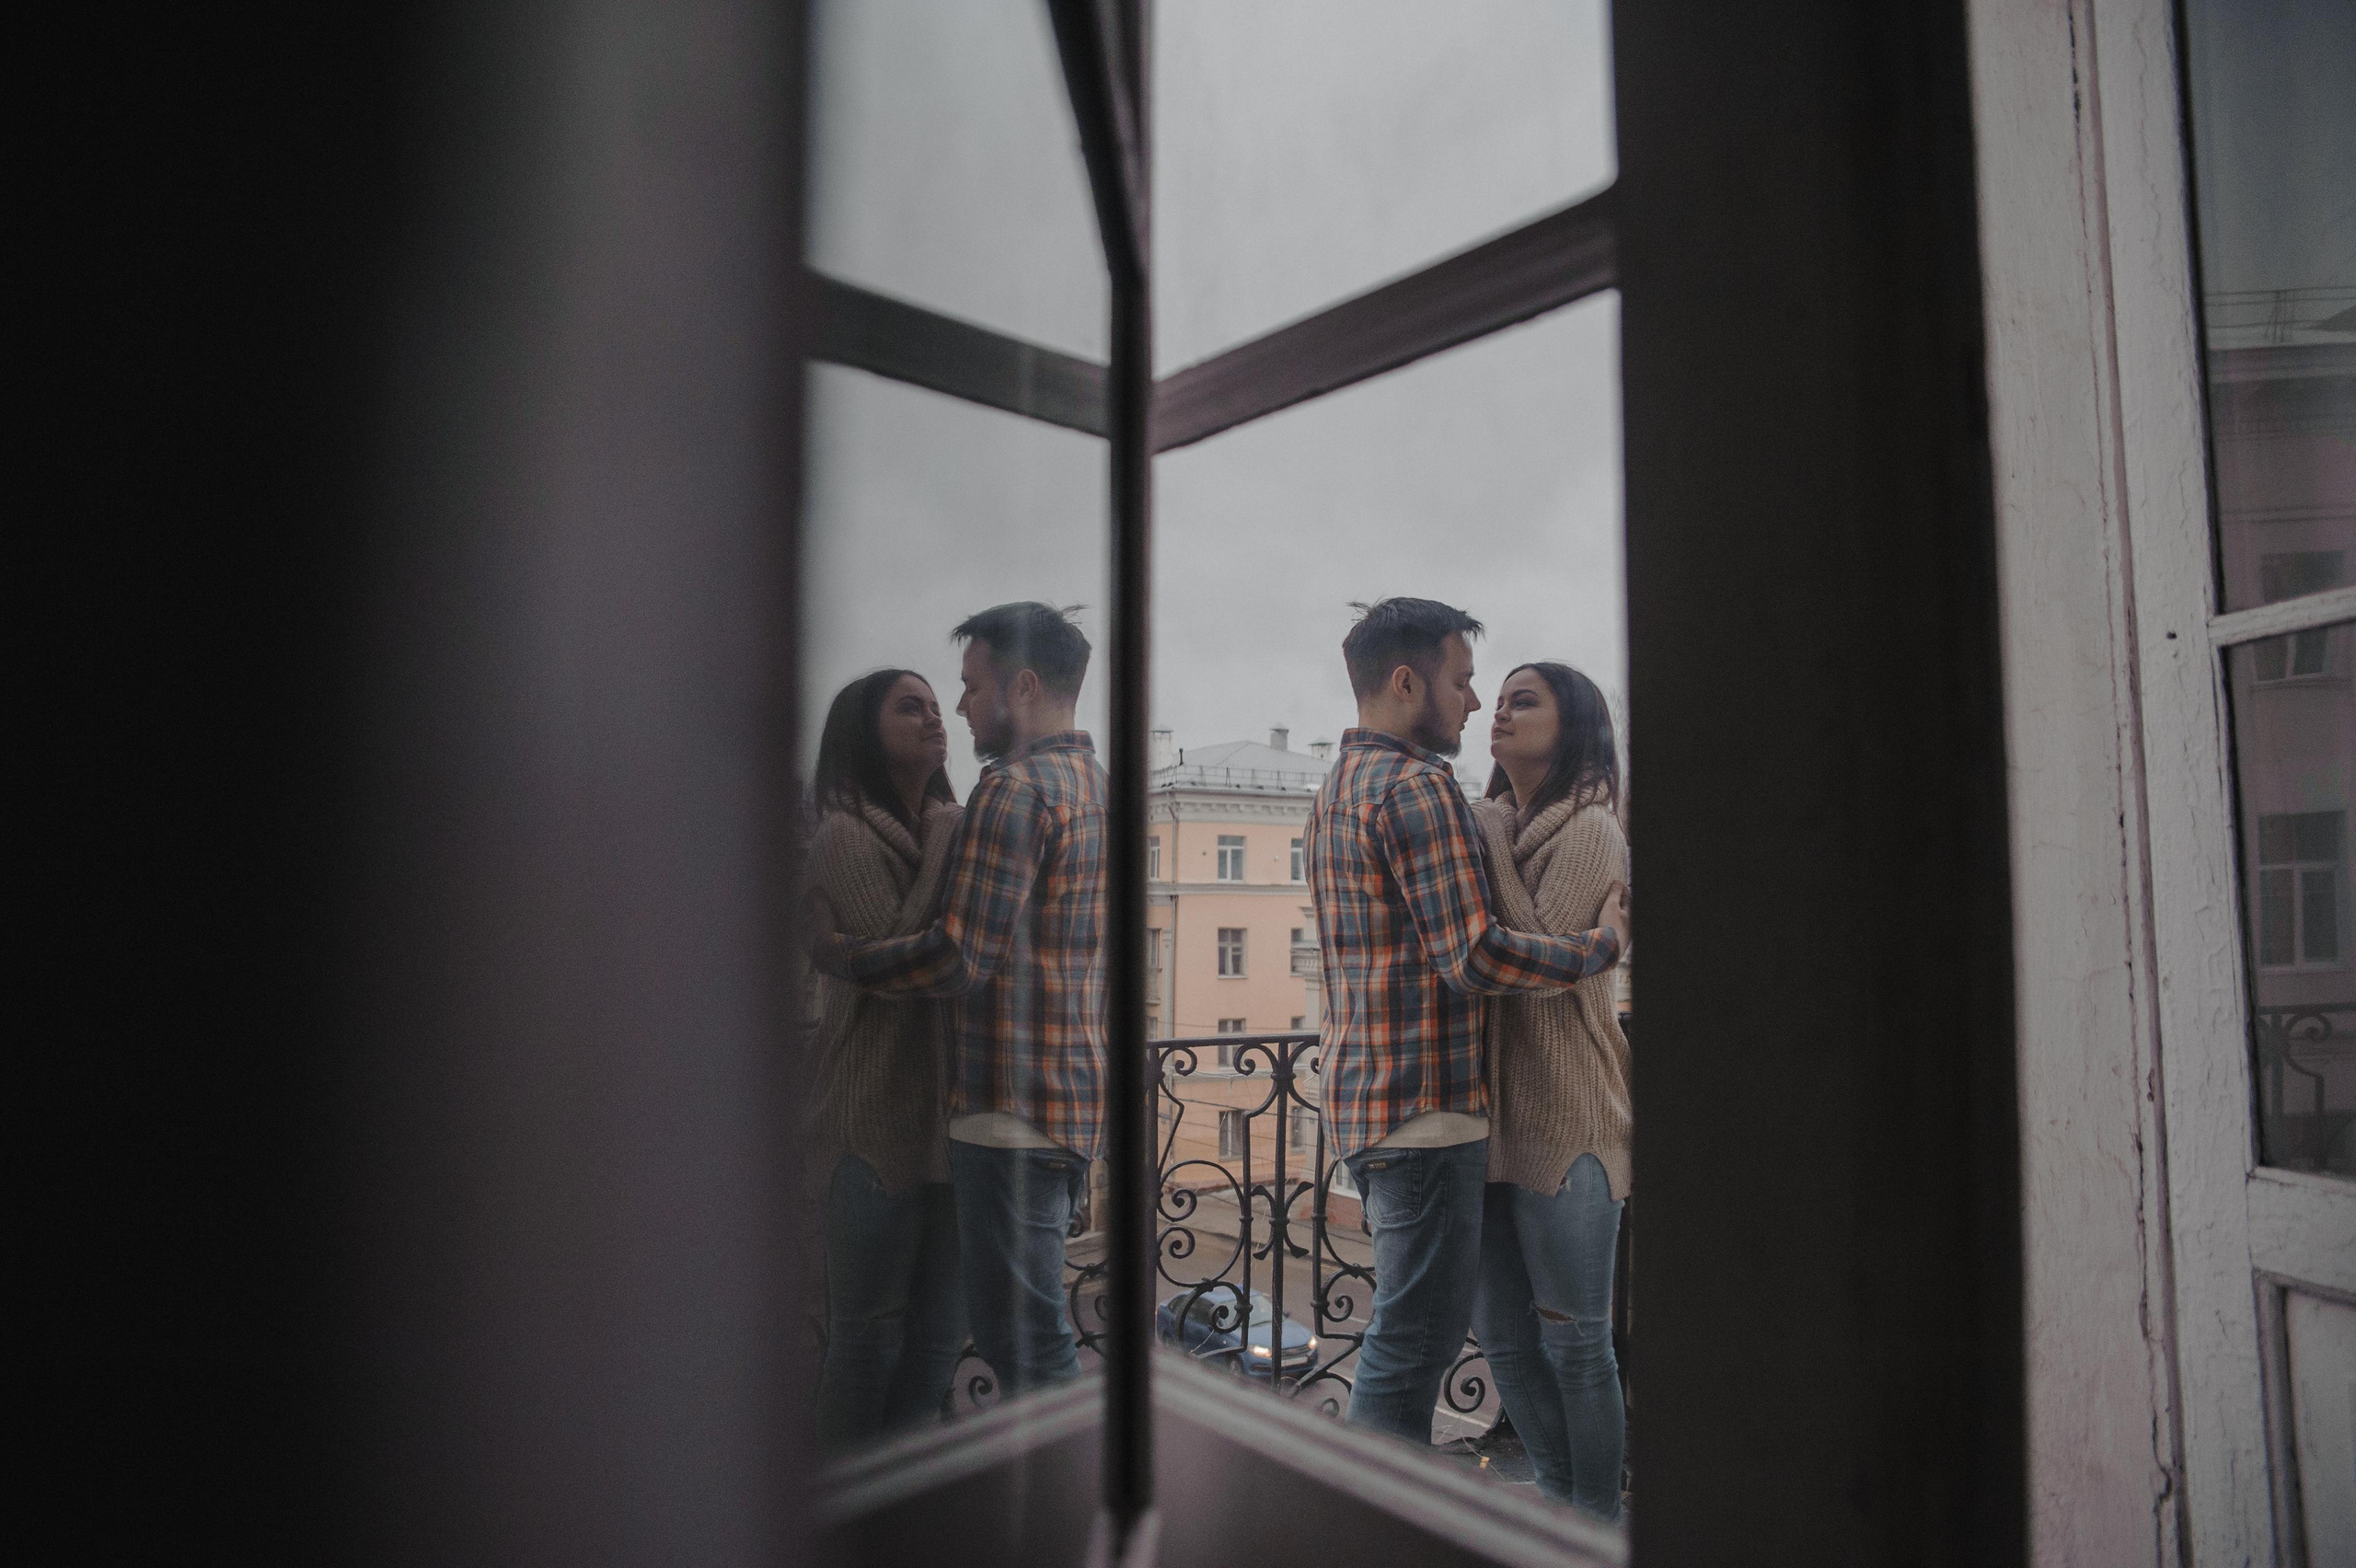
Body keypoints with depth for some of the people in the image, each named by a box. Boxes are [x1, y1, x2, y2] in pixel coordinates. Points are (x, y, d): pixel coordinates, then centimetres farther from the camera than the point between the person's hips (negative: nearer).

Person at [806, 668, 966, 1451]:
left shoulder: (954, 830, 13)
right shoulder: (845, 837, -9)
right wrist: (948, 843, -16)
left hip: (950, 1114, 7)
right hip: (878, 1116, -7)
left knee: (937, 1335, 14)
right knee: (868, 1334, 6)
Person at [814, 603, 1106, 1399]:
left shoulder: (1014, 789, -15)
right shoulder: (1099, 785, 14)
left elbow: (960, 956, -20)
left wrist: (838, 954, -6)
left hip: (1013, 1105, -10)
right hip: (1080, 1100, 10)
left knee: (1024, 1338, 0)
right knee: (1034, 1325, 20)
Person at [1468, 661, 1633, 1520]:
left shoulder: (1589, 830, -7)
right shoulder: (1490, 825, 13)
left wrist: (1487, 843, -15)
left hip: (1562, 1112, -7)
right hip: (1489, 1110, 7)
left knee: (1572, 1337, 4)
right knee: (1503, 1334, 14)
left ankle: (1597, 1527, 21)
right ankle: (1560, 1505, 32)